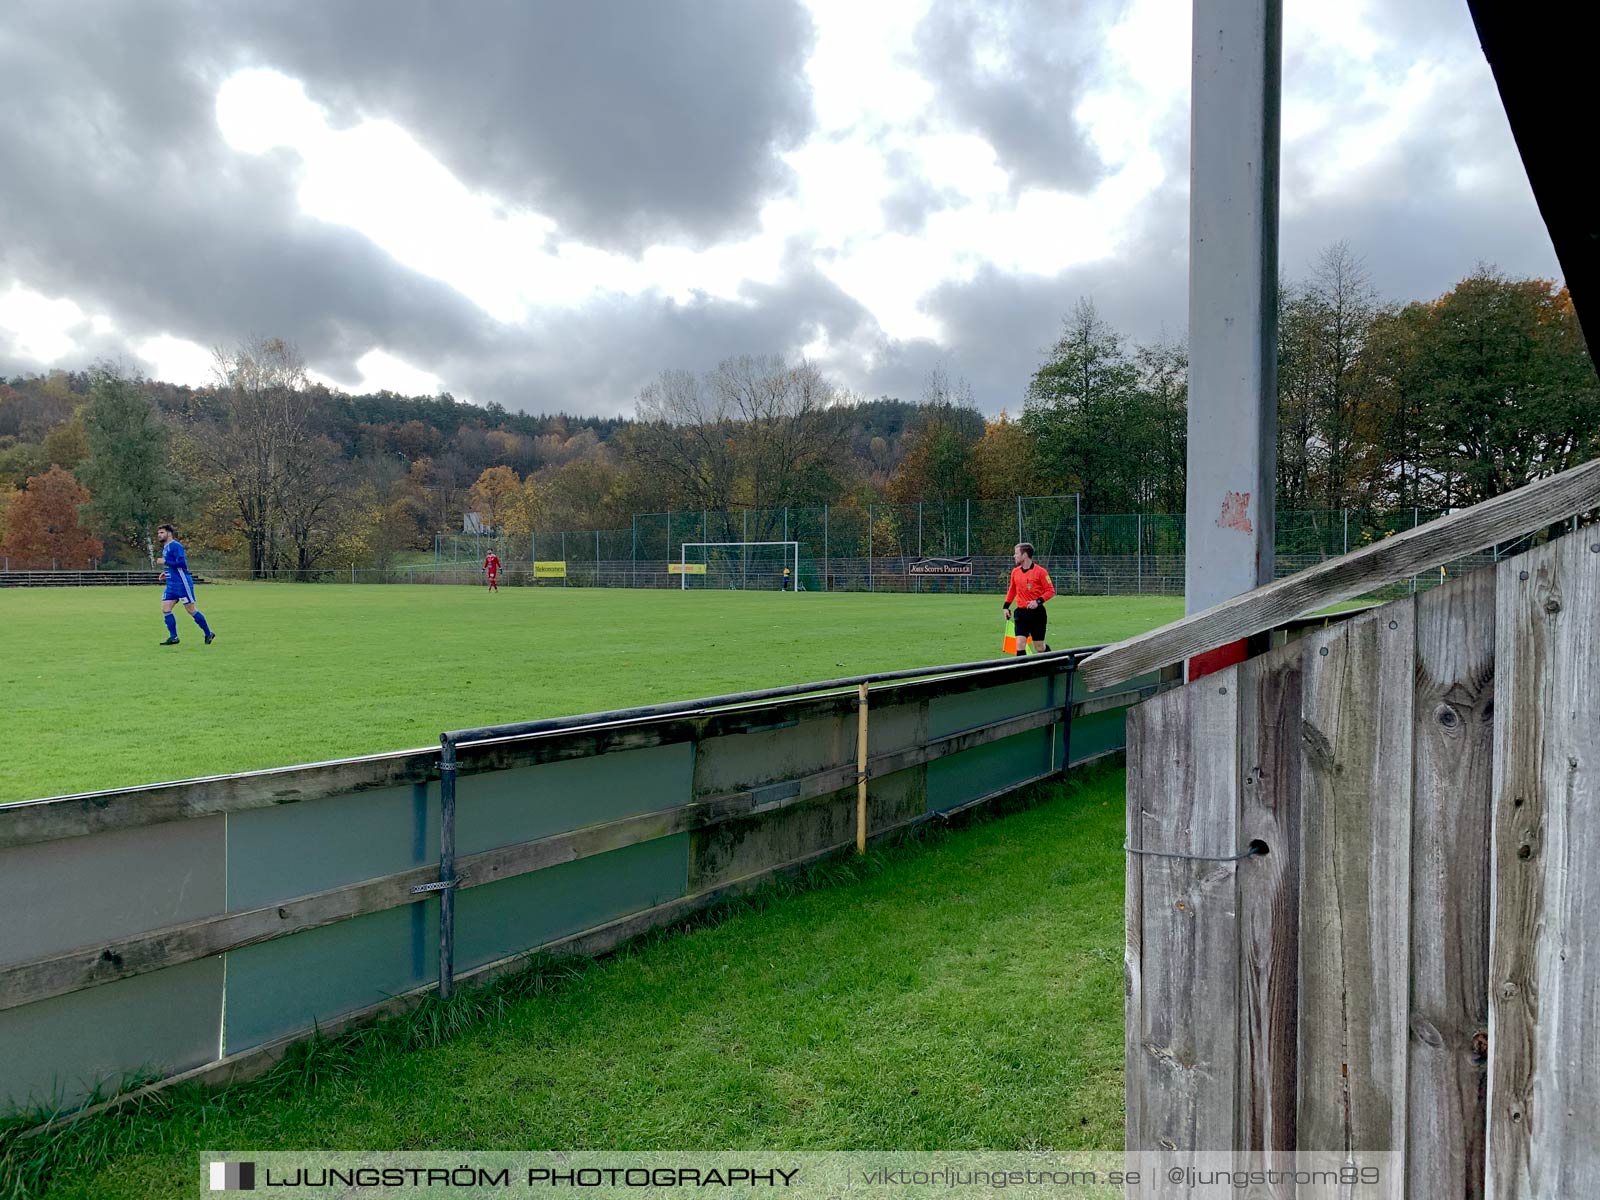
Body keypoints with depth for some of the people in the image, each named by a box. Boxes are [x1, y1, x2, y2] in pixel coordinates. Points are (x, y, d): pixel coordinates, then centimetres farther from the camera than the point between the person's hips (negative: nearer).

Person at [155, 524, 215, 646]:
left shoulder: (175, 546, -11)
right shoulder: (165, 548, 18)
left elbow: (182, 563, -22)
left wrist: (165, 562, -17)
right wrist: (165, 573, 14)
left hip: (182, 584, -9)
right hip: (171, 585, 9)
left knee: (191, 610, -3)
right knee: (165, 609, -1)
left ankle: (209, 634, 8)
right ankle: (173, 637, 2)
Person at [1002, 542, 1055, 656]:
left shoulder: (1040, 571, -11)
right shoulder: (1015, 571, 6)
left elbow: (1051, 590, -9)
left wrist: (1038, 601, -21)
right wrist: (1006, 606, 14)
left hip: (1037, 613, -4)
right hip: (1021, 613, 4)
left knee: (1039, 648, 6)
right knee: (1020, 645, -10)